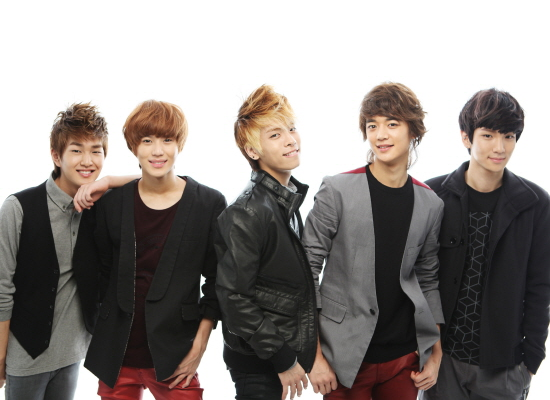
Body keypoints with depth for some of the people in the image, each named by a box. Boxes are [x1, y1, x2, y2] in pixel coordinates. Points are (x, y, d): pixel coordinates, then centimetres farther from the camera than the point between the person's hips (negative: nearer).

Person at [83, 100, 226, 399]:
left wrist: (199, 345, -4)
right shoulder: (112, 203, 2)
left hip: (175, 359, -2)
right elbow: (102, 274, 10)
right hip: (115, 357, 2)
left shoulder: (210, 204, -4)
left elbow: (217, 280, -1)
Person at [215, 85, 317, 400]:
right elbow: (234, 296, -21)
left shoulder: (289, 200, 8)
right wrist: (282, 359, -17)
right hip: (259, 365, -8)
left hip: (287, 351, 8)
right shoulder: (247, 213, -19)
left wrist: (292, 353, 12)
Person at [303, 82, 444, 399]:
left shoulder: (431, 204, 4)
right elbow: (307, 270, -7)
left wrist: (436, 354, 9)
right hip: (345, 359, -3)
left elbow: (428, 280, 12)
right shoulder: (337, 191, -8)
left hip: (406, 357, 3)